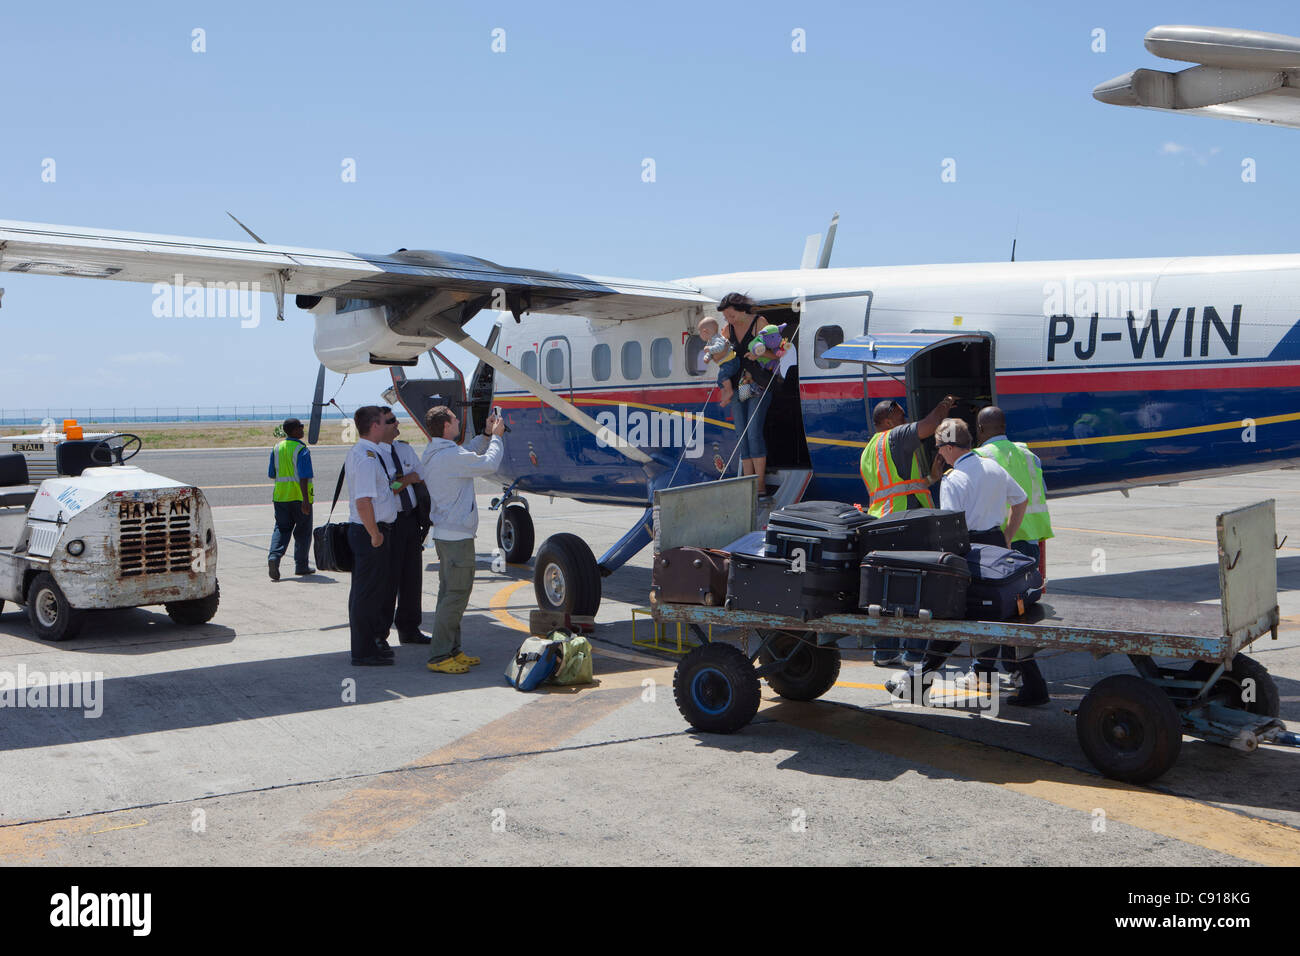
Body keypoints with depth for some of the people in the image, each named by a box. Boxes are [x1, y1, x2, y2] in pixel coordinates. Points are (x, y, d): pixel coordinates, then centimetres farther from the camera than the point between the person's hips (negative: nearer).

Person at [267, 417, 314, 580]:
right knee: (302, 531, 8)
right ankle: (301, 565, 15)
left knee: (282, 528, 8)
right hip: (299, 496, -5)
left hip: (280, 495, 5)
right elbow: (304, 478, -20)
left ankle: (274, 556, -16)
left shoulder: (277, 448, 6)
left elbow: (271, 474, 11)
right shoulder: (302, 450, -13)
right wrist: (306, 501, -22)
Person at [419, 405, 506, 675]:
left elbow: (467, 457, 28)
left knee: (450, 593, 15)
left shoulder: (432, 454, 11)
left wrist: (486, 435, 20)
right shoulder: (450, 456, -20)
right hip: (457, 536, -10)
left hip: (445, 533, 10)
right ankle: (439, 657, -4)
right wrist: (496, 437, 3)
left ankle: (451, 650, 23)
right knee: (455, 595, -6)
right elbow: (488, 464, -12)